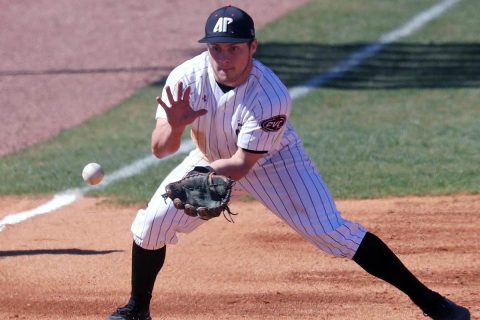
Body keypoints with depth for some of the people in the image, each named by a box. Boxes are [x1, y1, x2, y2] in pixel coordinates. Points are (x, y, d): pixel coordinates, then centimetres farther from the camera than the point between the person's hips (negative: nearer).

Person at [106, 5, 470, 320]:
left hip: (272, 160, -4)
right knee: (152, 221, -8)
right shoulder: (185, 78, -26)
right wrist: (174, 127, -47)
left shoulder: (272, 98, -36)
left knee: (332, 231, -16)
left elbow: (242, 165, -31)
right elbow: (160, 149, -25)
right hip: (211, 158, 4)